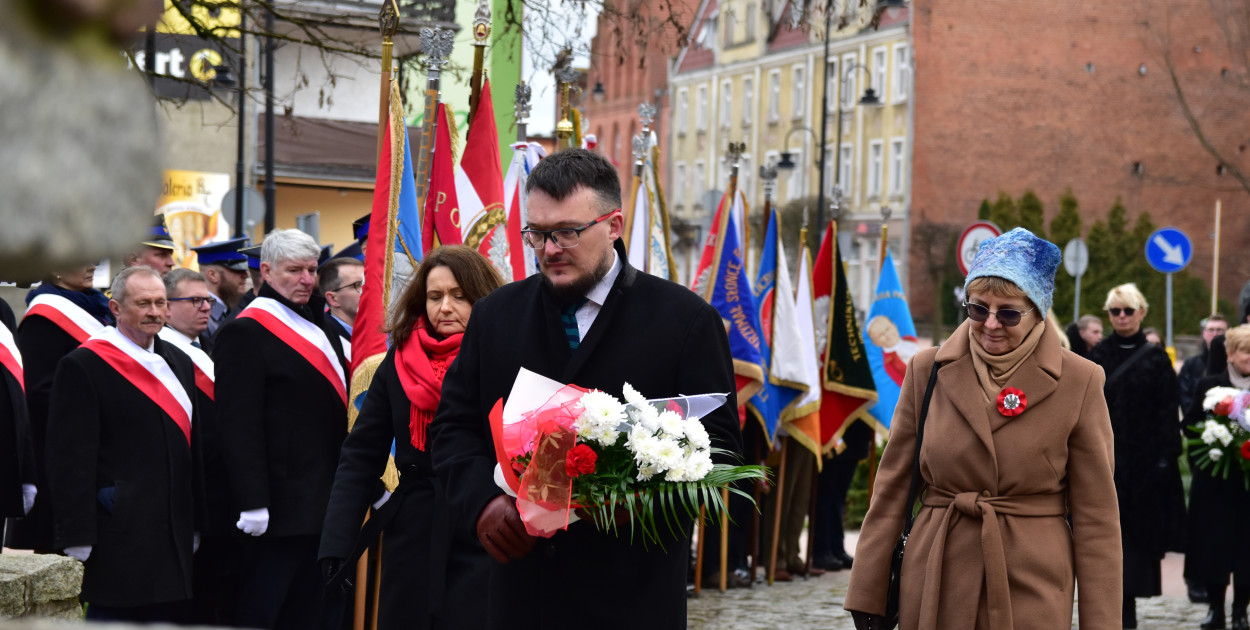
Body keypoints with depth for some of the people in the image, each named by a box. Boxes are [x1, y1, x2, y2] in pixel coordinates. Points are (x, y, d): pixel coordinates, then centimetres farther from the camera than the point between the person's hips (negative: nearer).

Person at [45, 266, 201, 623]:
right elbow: (70, 459, -11)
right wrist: (78, 538, -15)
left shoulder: (178, 363, 15)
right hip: (119, 536, -7)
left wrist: (196, 524, 16)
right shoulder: (83, 366, -8)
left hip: (174, 536, 7)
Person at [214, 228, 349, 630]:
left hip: (323, 502, 9)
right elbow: (239, 425, -17)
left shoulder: (317, 326, 17)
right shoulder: (246, 332, -11)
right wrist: (252, 503, -23)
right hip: (279, 504, -8)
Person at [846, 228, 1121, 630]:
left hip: (1031, 596, -2)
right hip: (936, 586, 2)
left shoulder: (1078, 382, -3)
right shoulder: (928, 370, 4)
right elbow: (892, 490, 7)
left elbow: (1096, 517, -1)